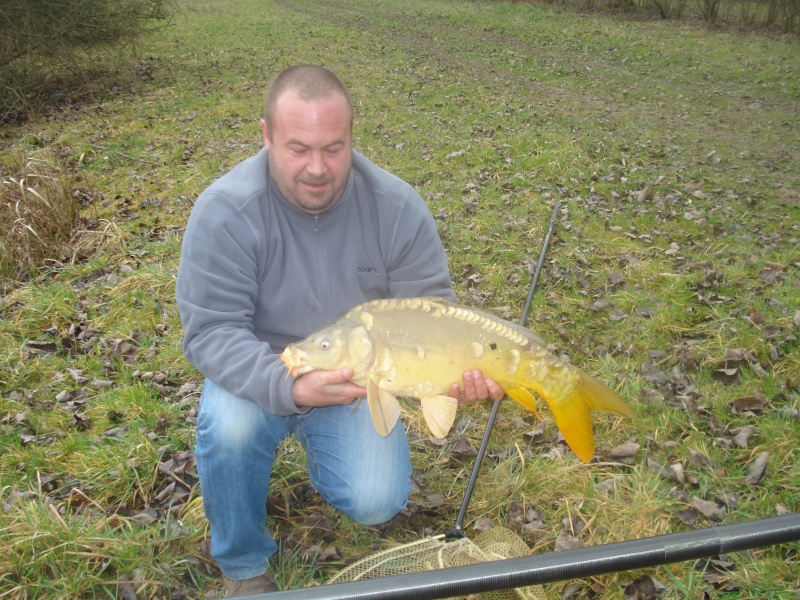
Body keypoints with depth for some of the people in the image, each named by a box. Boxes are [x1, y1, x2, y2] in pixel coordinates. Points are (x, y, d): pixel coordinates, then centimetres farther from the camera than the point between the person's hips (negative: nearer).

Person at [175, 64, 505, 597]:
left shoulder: (397, 205, -16)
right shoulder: (224, 210, -23)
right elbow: (210, 330, -25)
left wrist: (458, 368, -31)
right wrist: (289, 387, -42)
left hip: (358, 376, 2)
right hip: (260, 375, -1)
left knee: (377, 504, -16)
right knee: (229, 427, -33)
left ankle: (317, 441, 21)